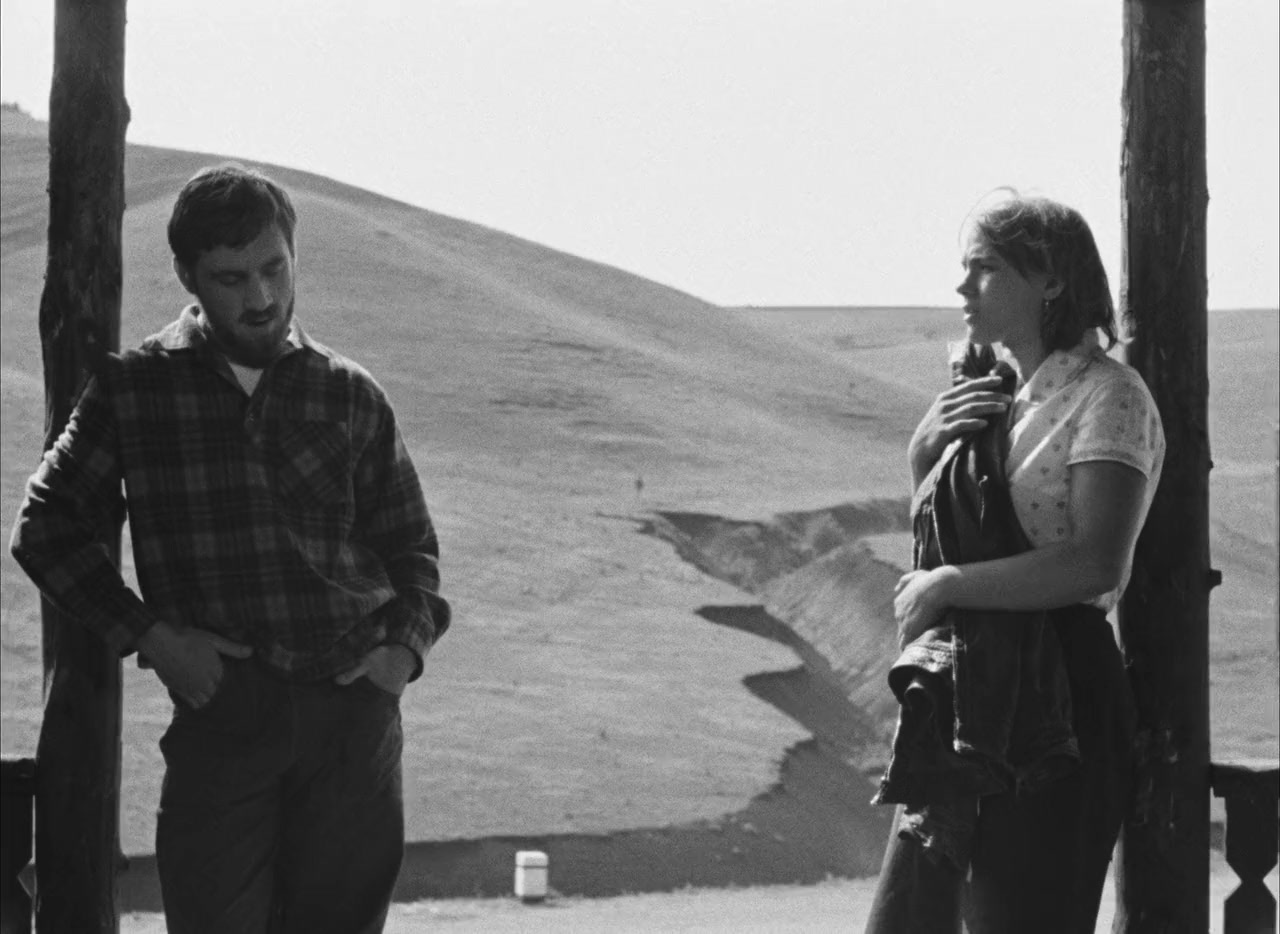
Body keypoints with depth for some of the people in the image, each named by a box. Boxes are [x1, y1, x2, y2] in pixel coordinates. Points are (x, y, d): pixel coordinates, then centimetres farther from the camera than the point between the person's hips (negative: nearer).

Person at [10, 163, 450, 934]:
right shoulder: (134, 390, 5)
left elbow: (411, 544, 19)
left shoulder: (351, 397, 10)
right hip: (221, 714, -2)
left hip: (355, 716, 2)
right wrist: (148, 633, -4)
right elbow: (47, 526, 8)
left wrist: (406, 644, 0)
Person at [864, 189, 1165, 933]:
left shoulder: (1107, 396, -9)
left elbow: (1097, 563, -24)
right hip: (965, 690, 9)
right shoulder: (998, 393, 15)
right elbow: (933, 536, 23)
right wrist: (927, 452, 3)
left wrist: (945, 586, -17)